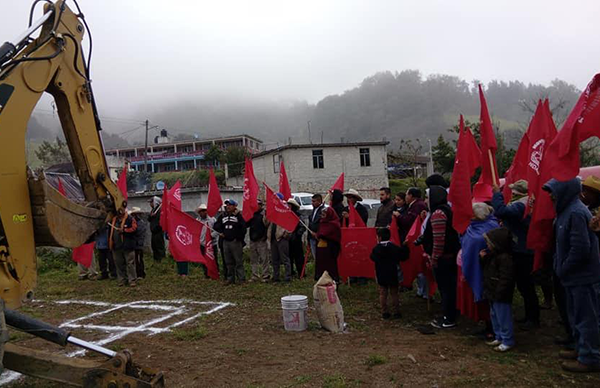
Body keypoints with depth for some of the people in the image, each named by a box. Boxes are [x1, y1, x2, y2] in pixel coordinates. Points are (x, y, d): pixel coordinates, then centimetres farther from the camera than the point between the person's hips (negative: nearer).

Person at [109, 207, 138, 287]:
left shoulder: (130, 219, -2)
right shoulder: (114, 220, 15)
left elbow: (134, 229, -13)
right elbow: (111, 232, 21)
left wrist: (124, 230, -19)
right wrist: (110, 243, 17)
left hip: (127, 246, -6)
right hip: (117, 246, 6)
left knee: (130, 263, -4)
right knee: (119, 264, 10)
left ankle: (132, 280, 1)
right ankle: (122, 280, 20)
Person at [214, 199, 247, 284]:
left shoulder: (238, 216, -4)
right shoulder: (222, 216, 11)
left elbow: (243, 227, -8)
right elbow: (216, 226, 19)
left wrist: (239, 237, -9)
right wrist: (221, 232, 5)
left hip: (236, 242, -5)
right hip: (226, 242, 5)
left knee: (239, 261, -3)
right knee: (229, 262, 11)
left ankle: (241, 279, 2)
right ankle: (230, 279, 19)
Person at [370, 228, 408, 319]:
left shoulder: (376, 249, -7)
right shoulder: (394, 248, -9)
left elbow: (372, 258, 9)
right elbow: (404, 257, -5)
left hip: (381, 276, 0)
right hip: (393, 275, 0)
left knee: (383, 294, 9)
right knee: (394, 293, 9)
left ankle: (385, 313, 11)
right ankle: (396, 312, 12)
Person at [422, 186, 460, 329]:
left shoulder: (438, 213, -19)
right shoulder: (447, 210, 13)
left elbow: (438, 239, -25)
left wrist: (434, 258, -17)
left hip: (441, 258, -10)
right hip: (450, 256, 10)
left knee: (445, 287, -1)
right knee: (449, 286, 16)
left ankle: (449, 320, 8)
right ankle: (448, 315, 28)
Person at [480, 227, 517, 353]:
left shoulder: (505, 258, -23)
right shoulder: (492, 255, 9)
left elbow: (505, 279, -25)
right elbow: (486, 269, 21)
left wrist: (498, 294, -24)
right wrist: (482, 258, 4)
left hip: (501, 296, -11)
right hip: (493, 294, 11)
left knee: (503, 317, 1)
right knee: (494, 315, 20)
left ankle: (507, 341, 13)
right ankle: (499, 337, 33)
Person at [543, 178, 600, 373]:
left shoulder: (576, 213, -21)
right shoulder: (568, 210, 9)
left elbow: (581, 249, -24)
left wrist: (563, 269, -14)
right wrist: (560, 266, 10)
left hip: (583, 276, -10)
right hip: (576, 275, 10)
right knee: (577, 315, 20)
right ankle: (582, 349, 33)